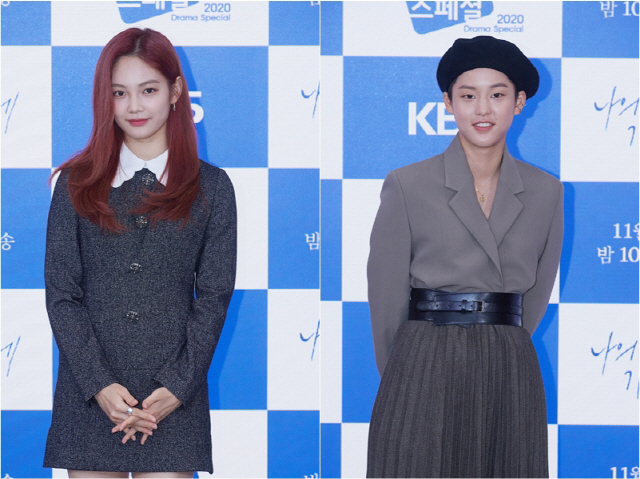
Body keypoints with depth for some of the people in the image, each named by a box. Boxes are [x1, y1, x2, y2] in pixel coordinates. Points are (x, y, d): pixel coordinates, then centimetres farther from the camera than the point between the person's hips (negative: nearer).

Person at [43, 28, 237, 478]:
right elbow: (61, 293, 2)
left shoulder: (210, 187, 6)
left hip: (174, 401, -1)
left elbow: (214, 296, 3)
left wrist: (177, 389, -8)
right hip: (89, 399, 1)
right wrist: (99, 385, -9)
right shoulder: (77, 183, 7)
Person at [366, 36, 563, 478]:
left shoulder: (546, 192, 8)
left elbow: (537, 294, 13)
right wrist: (407, 374, 8)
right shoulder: (407, 186, -2)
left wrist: (496, 354, 12)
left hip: (511, 379, 3)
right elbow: (386, 297, 2)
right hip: (424, 376, -3)